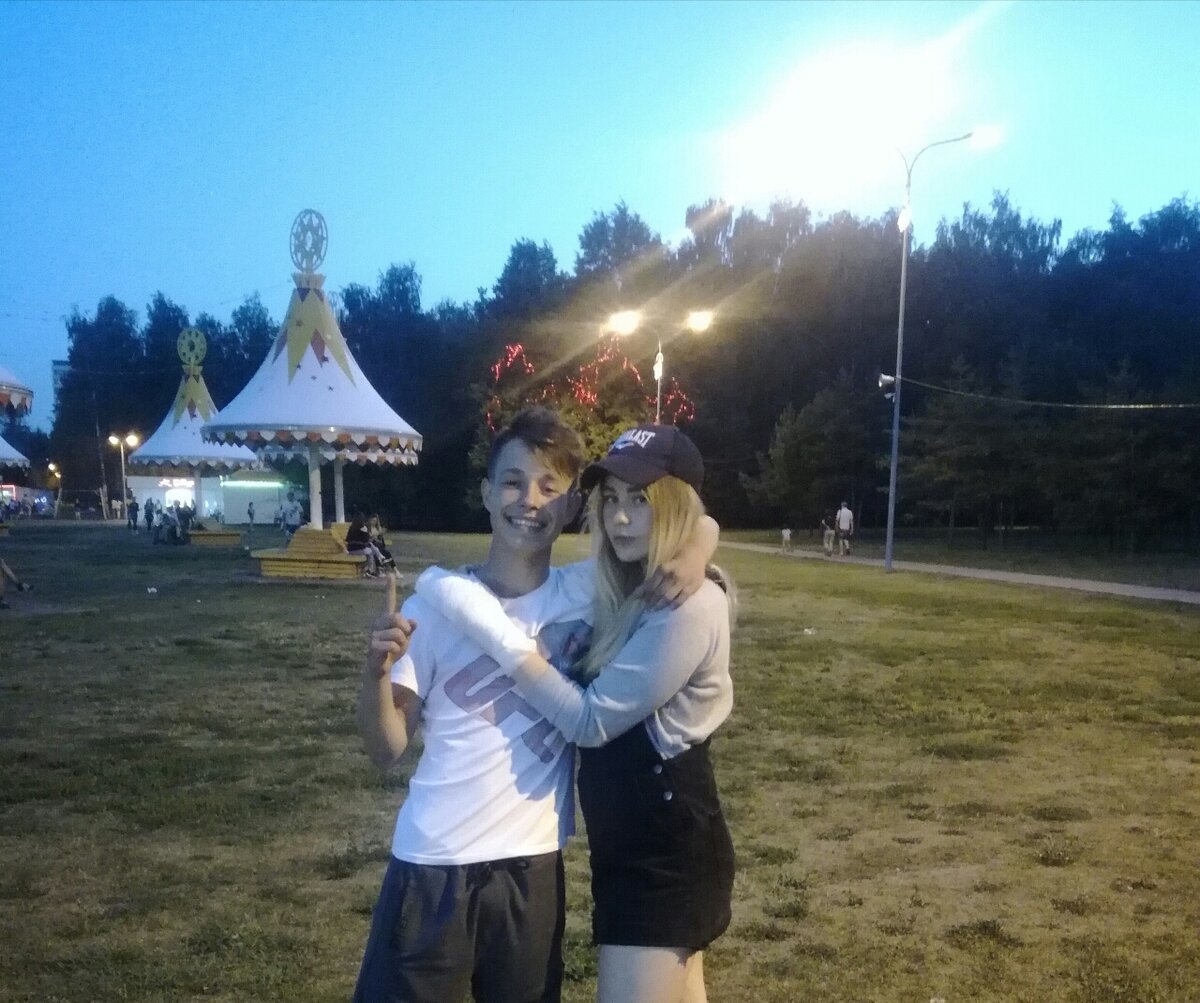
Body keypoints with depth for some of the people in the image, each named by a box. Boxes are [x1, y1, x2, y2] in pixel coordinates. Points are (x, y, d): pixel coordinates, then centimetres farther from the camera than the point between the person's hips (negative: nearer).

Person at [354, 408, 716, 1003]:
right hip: (432, 866, -2)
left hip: (533, 865, 2)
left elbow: (695, 520, 5)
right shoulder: (436, 604, -8)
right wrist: (376, 672, -24)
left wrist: (695, 553, -17)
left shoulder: (589, 591, -4)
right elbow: (387, 749, -6)